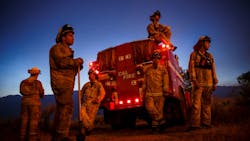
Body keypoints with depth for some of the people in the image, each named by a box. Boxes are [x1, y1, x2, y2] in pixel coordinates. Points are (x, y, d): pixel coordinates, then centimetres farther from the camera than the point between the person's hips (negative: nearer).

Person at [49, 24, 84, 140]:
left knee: (61, 109, 9)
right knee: (67, 106, -18)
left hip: (66, 83, 10)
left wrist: (78, 65, 7)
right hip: (61, 82, -10)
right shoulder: (57, 47, -1)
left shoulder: (67, 50, 29)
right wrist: (75, 61, -6)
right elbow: (62, 62, -19)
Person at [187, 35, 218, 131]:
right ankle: (195, 124, -8)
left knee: (207, 104, 5)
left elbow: (213, 70, 17)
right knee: (196, 103, -9)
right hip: (198, 83, -5)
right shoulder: (194, 54, 6)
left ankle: (206, 122, 11)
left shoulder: (210, 56, 19)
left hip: (208, 83, 5)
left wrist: (215, 82, 9)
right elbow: (191, 68, -3)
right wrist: (194, 80, -14)